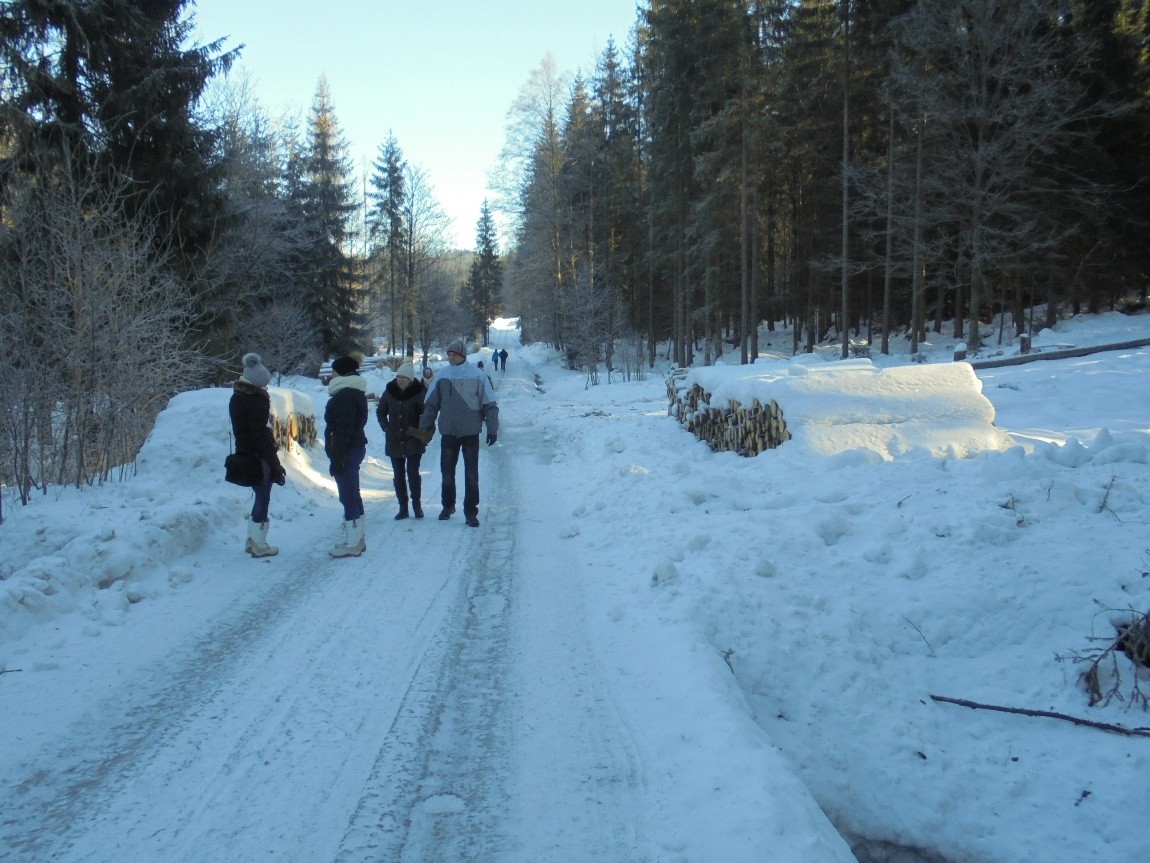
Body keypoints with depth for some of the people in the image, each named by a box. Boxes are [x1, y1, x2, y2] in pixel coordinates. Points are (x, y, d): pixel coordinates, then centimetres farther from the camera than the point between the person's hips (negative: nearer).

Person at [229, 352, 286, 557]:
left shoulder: (236, 398, 11)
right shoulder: (257, 400, -18)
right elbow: (261, 435, -21)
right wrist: (275, 466, -18)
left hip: (244, 454, 9)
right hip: (259, 457, -9)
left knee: (261, 496, 19)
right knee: (263, 499, 2)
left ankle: (252, 540, 25)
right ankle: (259, 545, 8)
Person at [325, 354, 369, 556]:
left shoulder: (344, 396, -17)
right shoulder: (356, 393, 15)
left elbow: (343, 430, -23)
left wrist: (336, 458, -22)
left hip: (346, 451, -11)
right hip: (356, 448, 11)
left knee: (348, 496, -6)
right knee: (353, 495, 16)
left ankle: (352, 544, -2)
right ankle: (356, 539, 25)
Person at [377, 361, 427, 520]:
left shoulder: (419, 392, -8)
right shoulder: (390, 390, 3)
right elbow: (380, 411, 16)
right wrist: (386, 427, 5)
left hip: (413, 440, -4)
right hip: (394, 440, 4)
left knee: (413, 473, -10)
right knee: (398, 475, 7)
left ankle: (416, 504, 8)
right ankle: (403, 508, 15)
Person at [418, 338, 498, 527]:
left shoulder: (478, 376, -7)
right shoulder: (442, 375, -1)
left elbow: (489, 404, -4)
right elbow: (430, 404, 5)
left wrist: (492, 429, -7)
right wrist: (425, 426, 4)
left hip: (471, 432, -2)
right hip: (448, 432, 2)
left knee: (471, 473, 3)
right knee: (447, 471, 12)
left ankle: (471, 511, 11)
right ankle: (448, 505, 30)